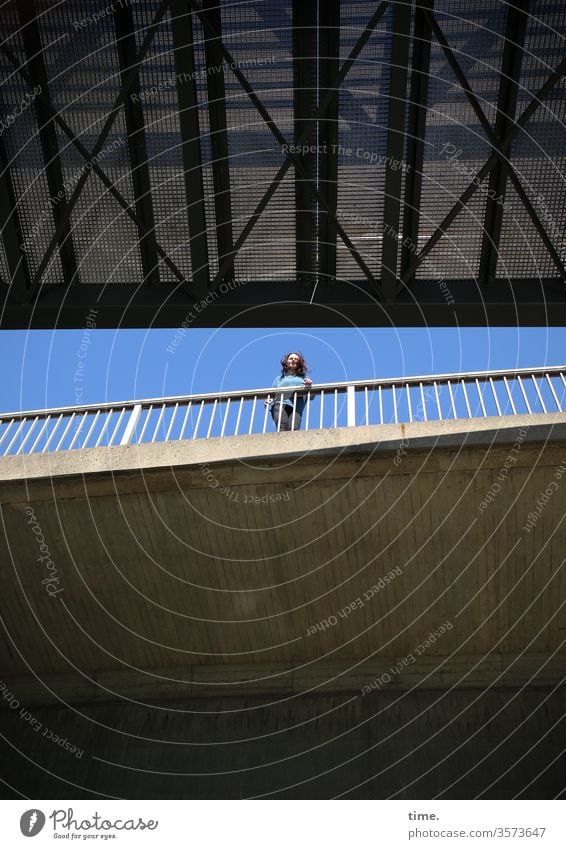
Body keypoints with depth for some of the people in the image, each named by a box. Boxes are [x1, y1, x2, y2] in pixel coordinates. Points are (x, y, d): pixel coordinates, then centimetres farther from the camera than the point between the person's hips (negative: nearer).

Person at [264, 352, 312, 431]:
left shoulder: (303, 378, 29)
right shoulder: (280, 378, 31)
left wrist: (309, 386, -1)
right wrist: (268, 400, 1)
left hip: (296, 407, 0)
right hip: (279, 405, 1)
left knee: (293, 430, -29)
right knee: (282, 429, -29)